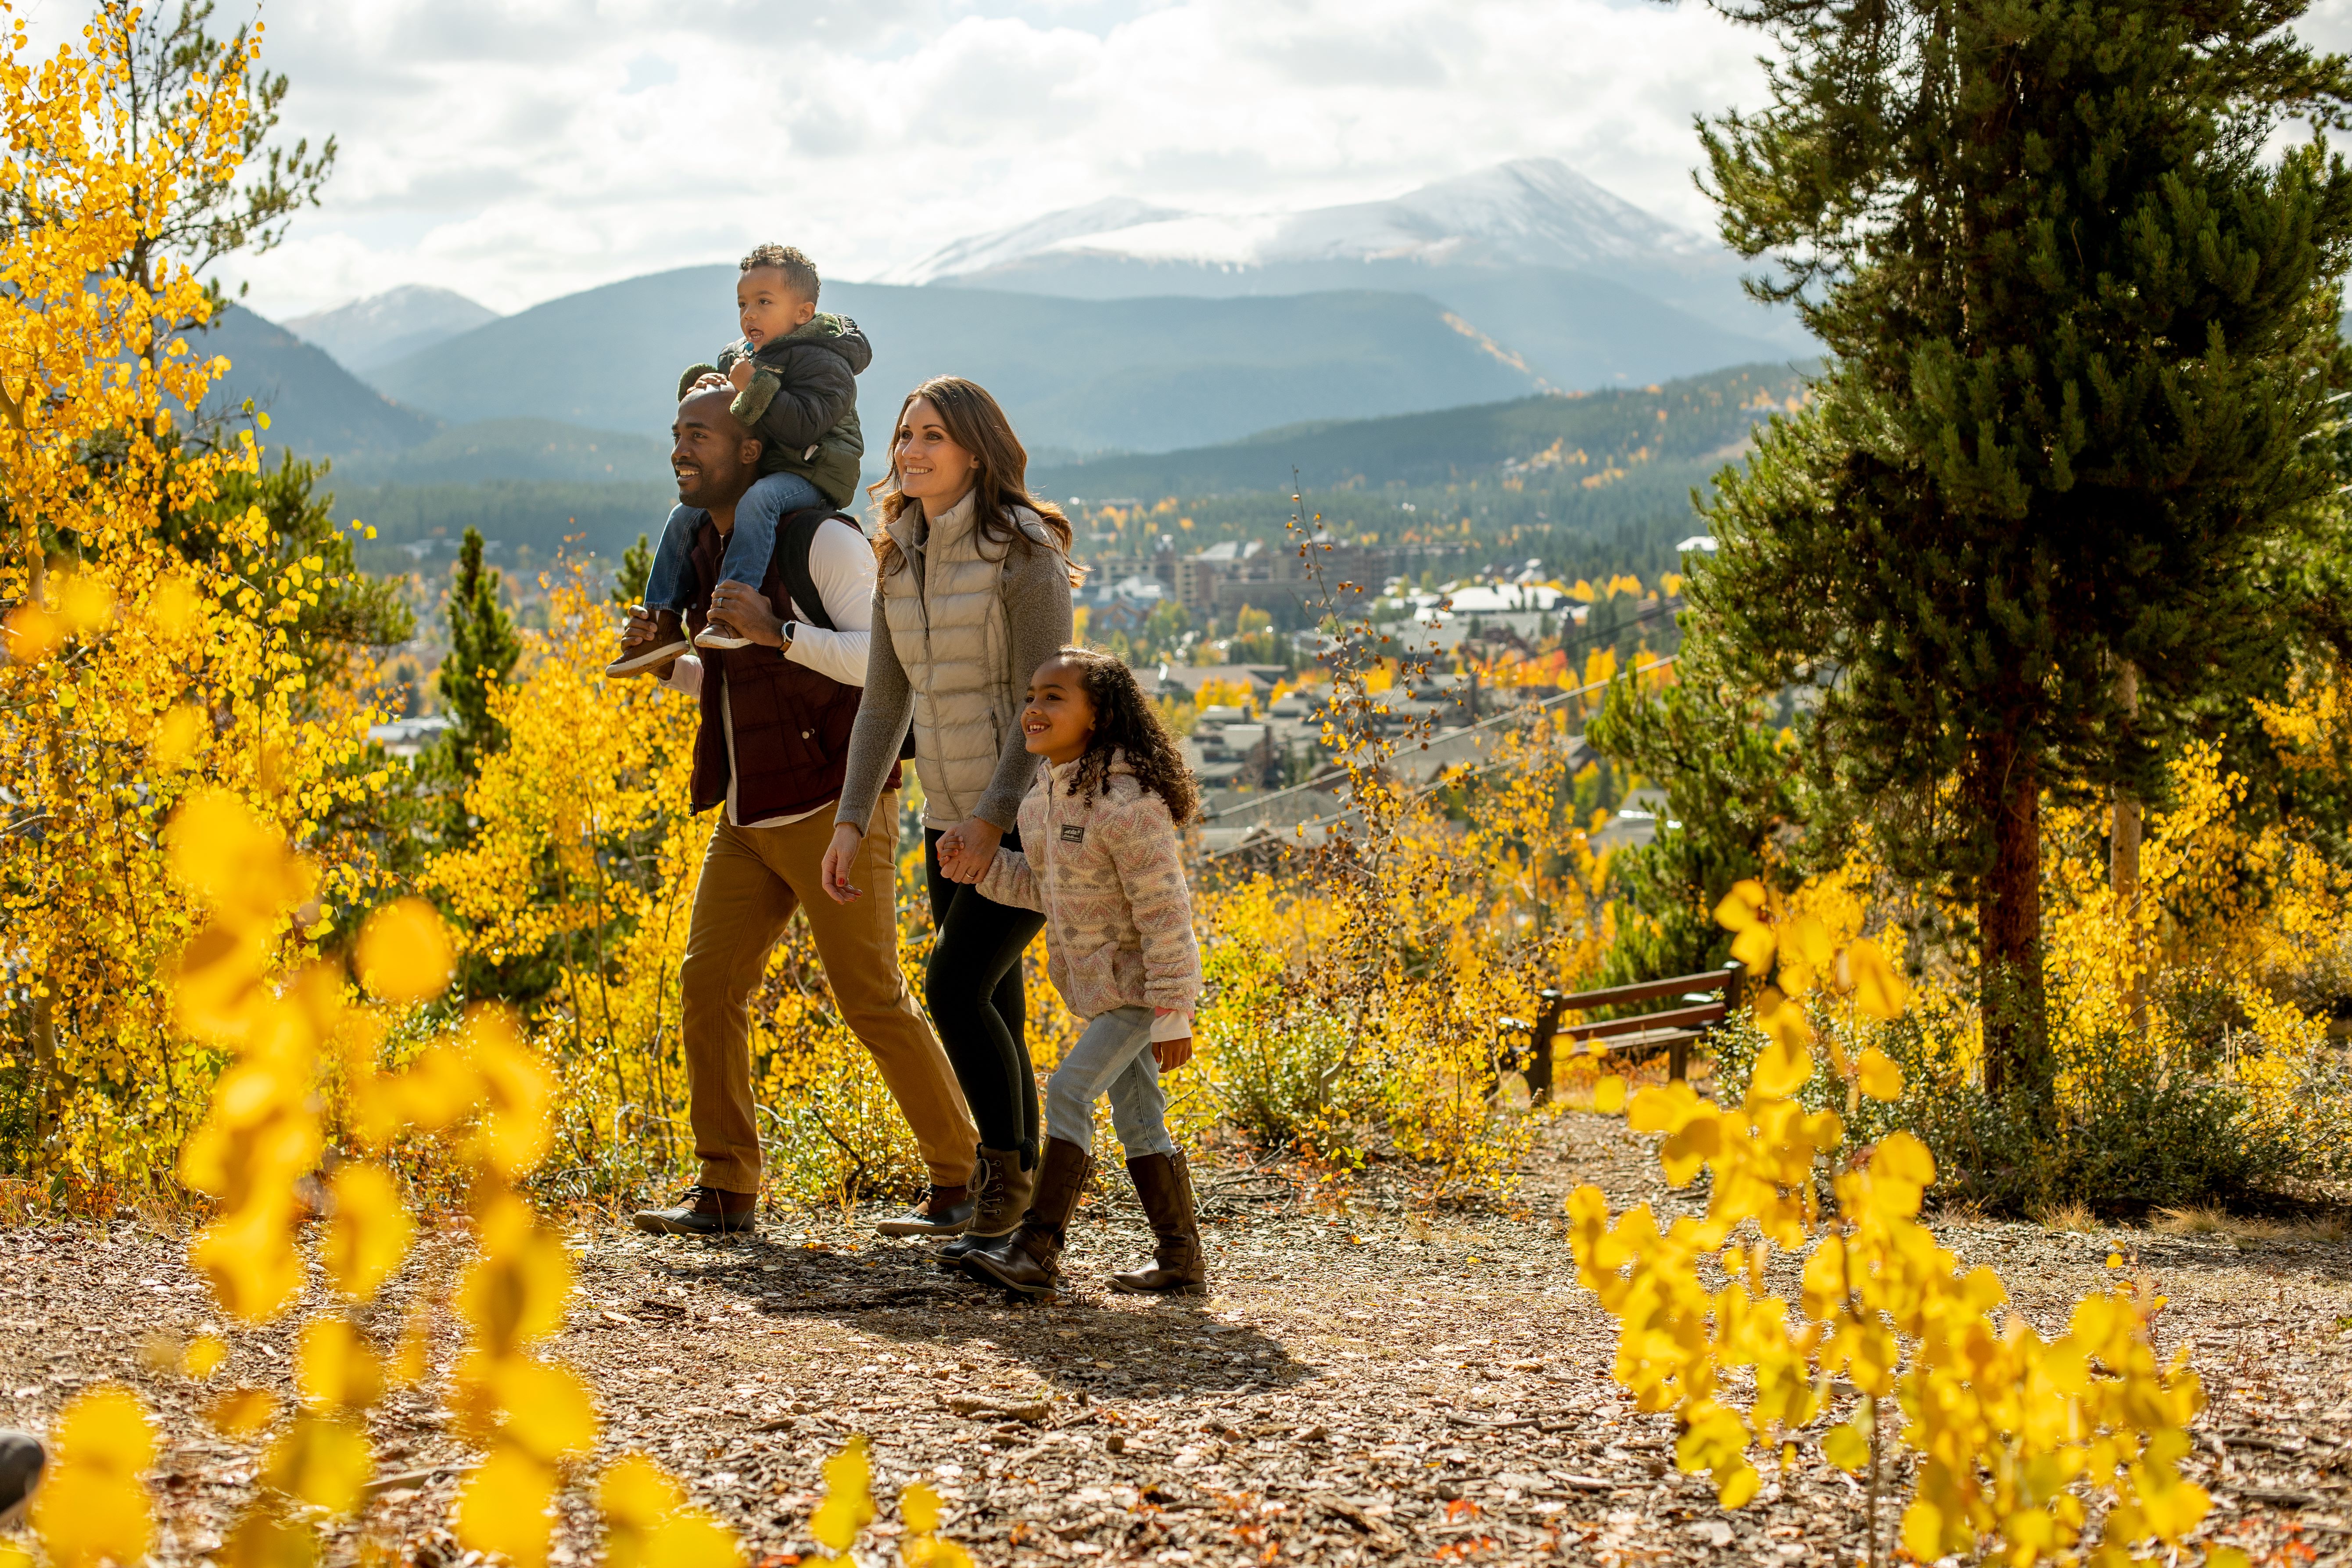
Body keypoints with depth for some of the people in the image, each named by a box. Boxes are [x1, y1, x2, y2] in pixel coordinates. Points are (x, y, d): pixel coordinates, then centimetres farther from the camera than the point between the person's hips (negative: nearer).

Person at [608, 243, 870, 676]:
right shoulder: (742, 357, 14)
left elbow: (804, 425, -26)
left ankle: (734, 613, -46)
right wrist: (702, 386, 1)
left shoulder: (820, 361, -12)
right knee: (685, 516, -2)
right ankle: (664, 622, 0)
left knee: (757, 502, -38)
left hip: (811, 474, -9)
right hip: (754, 472, 9)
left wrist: (754, 387, -24)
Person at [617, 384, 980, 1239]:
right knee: (708, 985, 2)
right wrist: (665, 661, 5)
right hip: (748, 814, 8)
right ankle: (726, 1190, 9)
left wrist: (777, 631, -26)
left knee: (873, 999, -5)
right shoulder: (702, 554, 12)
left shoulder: (821, 541, -13)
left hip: (834, 808, -8)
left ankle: (963, 1180, 7)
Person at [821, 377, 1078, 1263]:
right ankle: (1016, 1207, 15)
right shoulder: (901, 559, 7)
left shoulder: (1023, 549, -14)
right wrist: (851, 821, 2)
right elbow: (885, 701, 9)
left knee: (955, 987, -16)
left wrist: (994, 817, -24)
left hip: (1036, 814, -7)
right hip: (957, 822, 7)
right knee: (993, 1012, 8)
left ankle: (1007, 1182, -2)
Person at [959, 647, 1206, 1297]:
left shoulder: (1126, 803, -24)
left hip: (1139, 983, -9)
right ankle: (1181, 1258, 18)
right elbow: (1044, 888, 16)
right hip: (1098, 982, 9)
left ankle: (1037, 1249, -13)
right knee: (1136, 1115, 11)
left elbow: (1164, 912, -23)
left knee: (1070, 1091, -15)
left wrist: (1172, 1013, -22)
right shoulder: (1047, 795, 4)